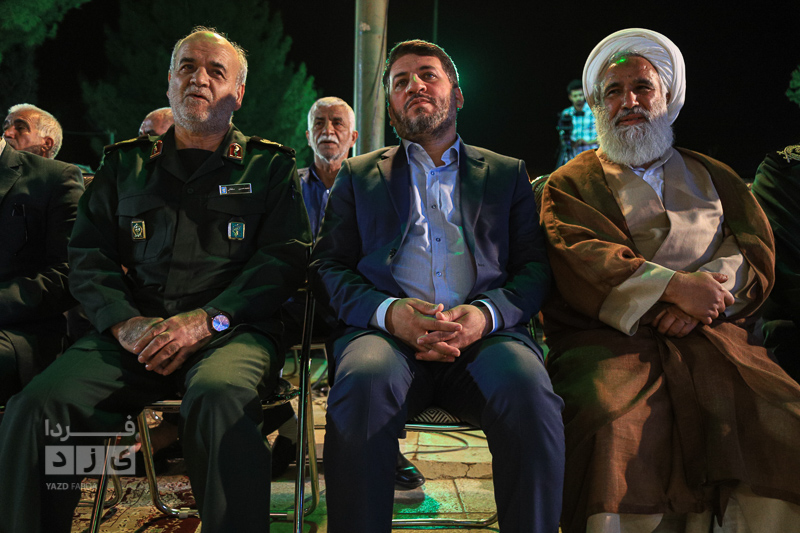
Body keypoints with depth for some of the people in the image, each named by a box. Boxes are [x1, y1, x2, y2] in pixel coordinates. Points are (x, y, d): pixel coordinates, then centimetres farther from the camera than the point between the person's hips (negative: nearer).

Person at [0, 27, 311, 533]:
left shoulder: (271, 166, 12)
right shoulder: (125, 163, 21)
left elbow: (286, 258, 0)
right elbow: (88, 255, 14)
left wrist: (204, 320, -12)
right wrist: (125, 322, -7)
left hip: (232, 331, -2)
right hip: (133, 334, 3)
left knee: (219, 395, -36)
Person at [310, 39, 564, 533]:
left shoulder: (507, 173, 21)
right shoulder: (358, 175, 21)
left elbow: (536, 266, 12)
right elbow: (329, 266, 12)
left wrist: (486, 313, -11)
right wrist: (388, 312, -10)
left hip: (485, 333, 1)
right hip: (388, 331, 0)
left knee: (529, 391, -32)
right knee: (364, 386, -34)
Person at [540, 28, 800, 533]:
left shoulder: (712, 176, 25)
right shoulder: (572, 183, 15)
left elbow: (756, 249, 13)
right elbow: (579, 257, -2)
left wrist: (710, 294, -8)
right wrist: (675, 286, -14)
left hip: (710, 334, 3)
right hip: (608, 337, -2)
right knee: (618, 432, -31)